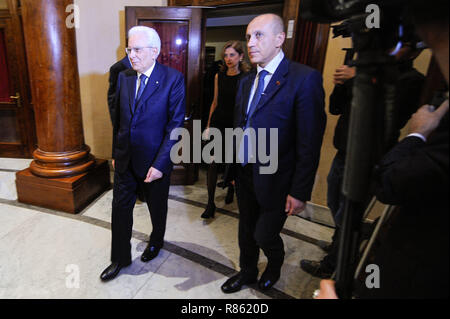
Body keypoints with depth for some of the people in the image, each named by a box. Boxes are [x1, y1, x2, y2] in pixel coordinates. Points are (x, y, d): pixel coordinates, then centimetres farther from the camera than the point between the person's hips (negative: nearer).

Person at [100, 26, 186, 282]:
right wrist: (115, 152, 11)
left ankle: (156, 242, 47)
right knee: (120, 208, 12)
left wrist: (160, 164, -19)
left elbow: (175, 124, -17)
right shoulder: (124, 77, 3)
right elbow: (119, 118, 10)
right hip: (125, 159, 5)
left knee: (157, 208, 17)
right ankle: (120, 258, 33)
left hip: (155, 160, -4)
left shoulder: (173, 79, -14)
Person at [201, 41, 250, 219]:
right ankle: (210, 203, 7)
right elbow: (215, 102, 13)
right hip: (218, 123, 3)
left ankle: (231, 187, 42)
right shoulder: (219, 76, 7)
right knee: (213, 163, -2)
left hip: (235, 125, -3)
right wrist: (208, 125, 11)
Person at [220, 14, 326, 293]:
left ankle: (275, 264, 45)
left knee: (264, 235, 8)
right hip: (245, 173, 6)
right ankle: (247, 273, 48)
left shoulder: (305, 79, -16)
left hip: (274, 179, -6)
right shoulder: (247, 81, 7)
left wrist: (300, 191, -16)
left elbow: (310, 143, -17)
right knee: (246, 231, 21)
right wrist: (235, 164, 12)